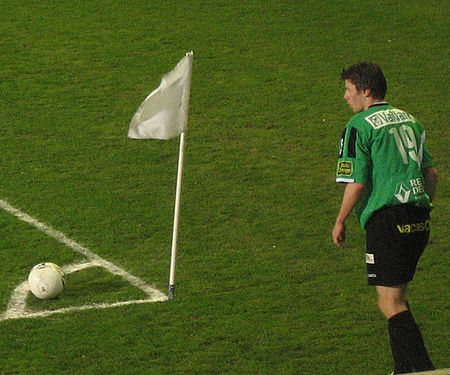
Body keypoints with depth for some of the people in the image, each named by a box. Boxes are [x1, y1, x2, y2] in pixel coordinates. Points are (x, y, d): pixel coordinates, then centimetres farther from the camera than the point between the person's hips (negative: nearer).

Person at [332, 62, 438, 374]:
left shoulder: (360, 126, -6)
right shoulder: (408, 120, 16)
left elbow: (357, 182, -10)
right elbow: (431, 172, 19)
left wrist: (340, 222, 1)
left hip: (387, 219, -8)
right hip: (419, 220, 8)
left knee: (390, 303, -5)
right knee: (398, 296, 19)